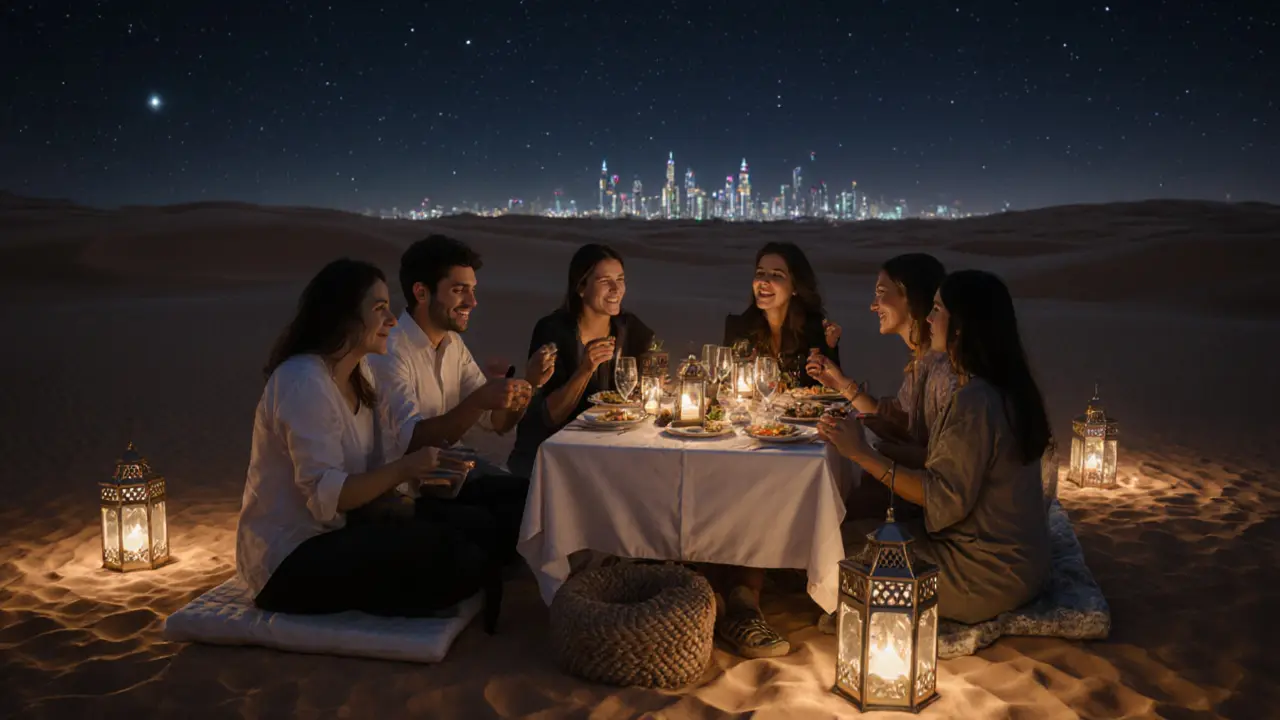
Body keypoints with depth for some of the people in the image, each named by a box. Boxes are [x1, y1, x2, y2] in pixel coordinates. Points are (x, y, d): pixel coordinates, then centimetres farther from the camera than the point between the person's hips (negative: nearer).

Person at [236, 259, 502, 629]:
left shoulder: (360, 376, 10)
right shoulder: (303, 383, -19)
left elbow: (369, 469, 3)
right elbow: (325, 495, -26)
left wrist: (424, 464, -13)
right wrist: (405, 469, -32)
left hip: (327, 537, 9)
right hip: (286, 565, -9)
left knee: (464, 541, -10)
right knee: (441, 553, -23)